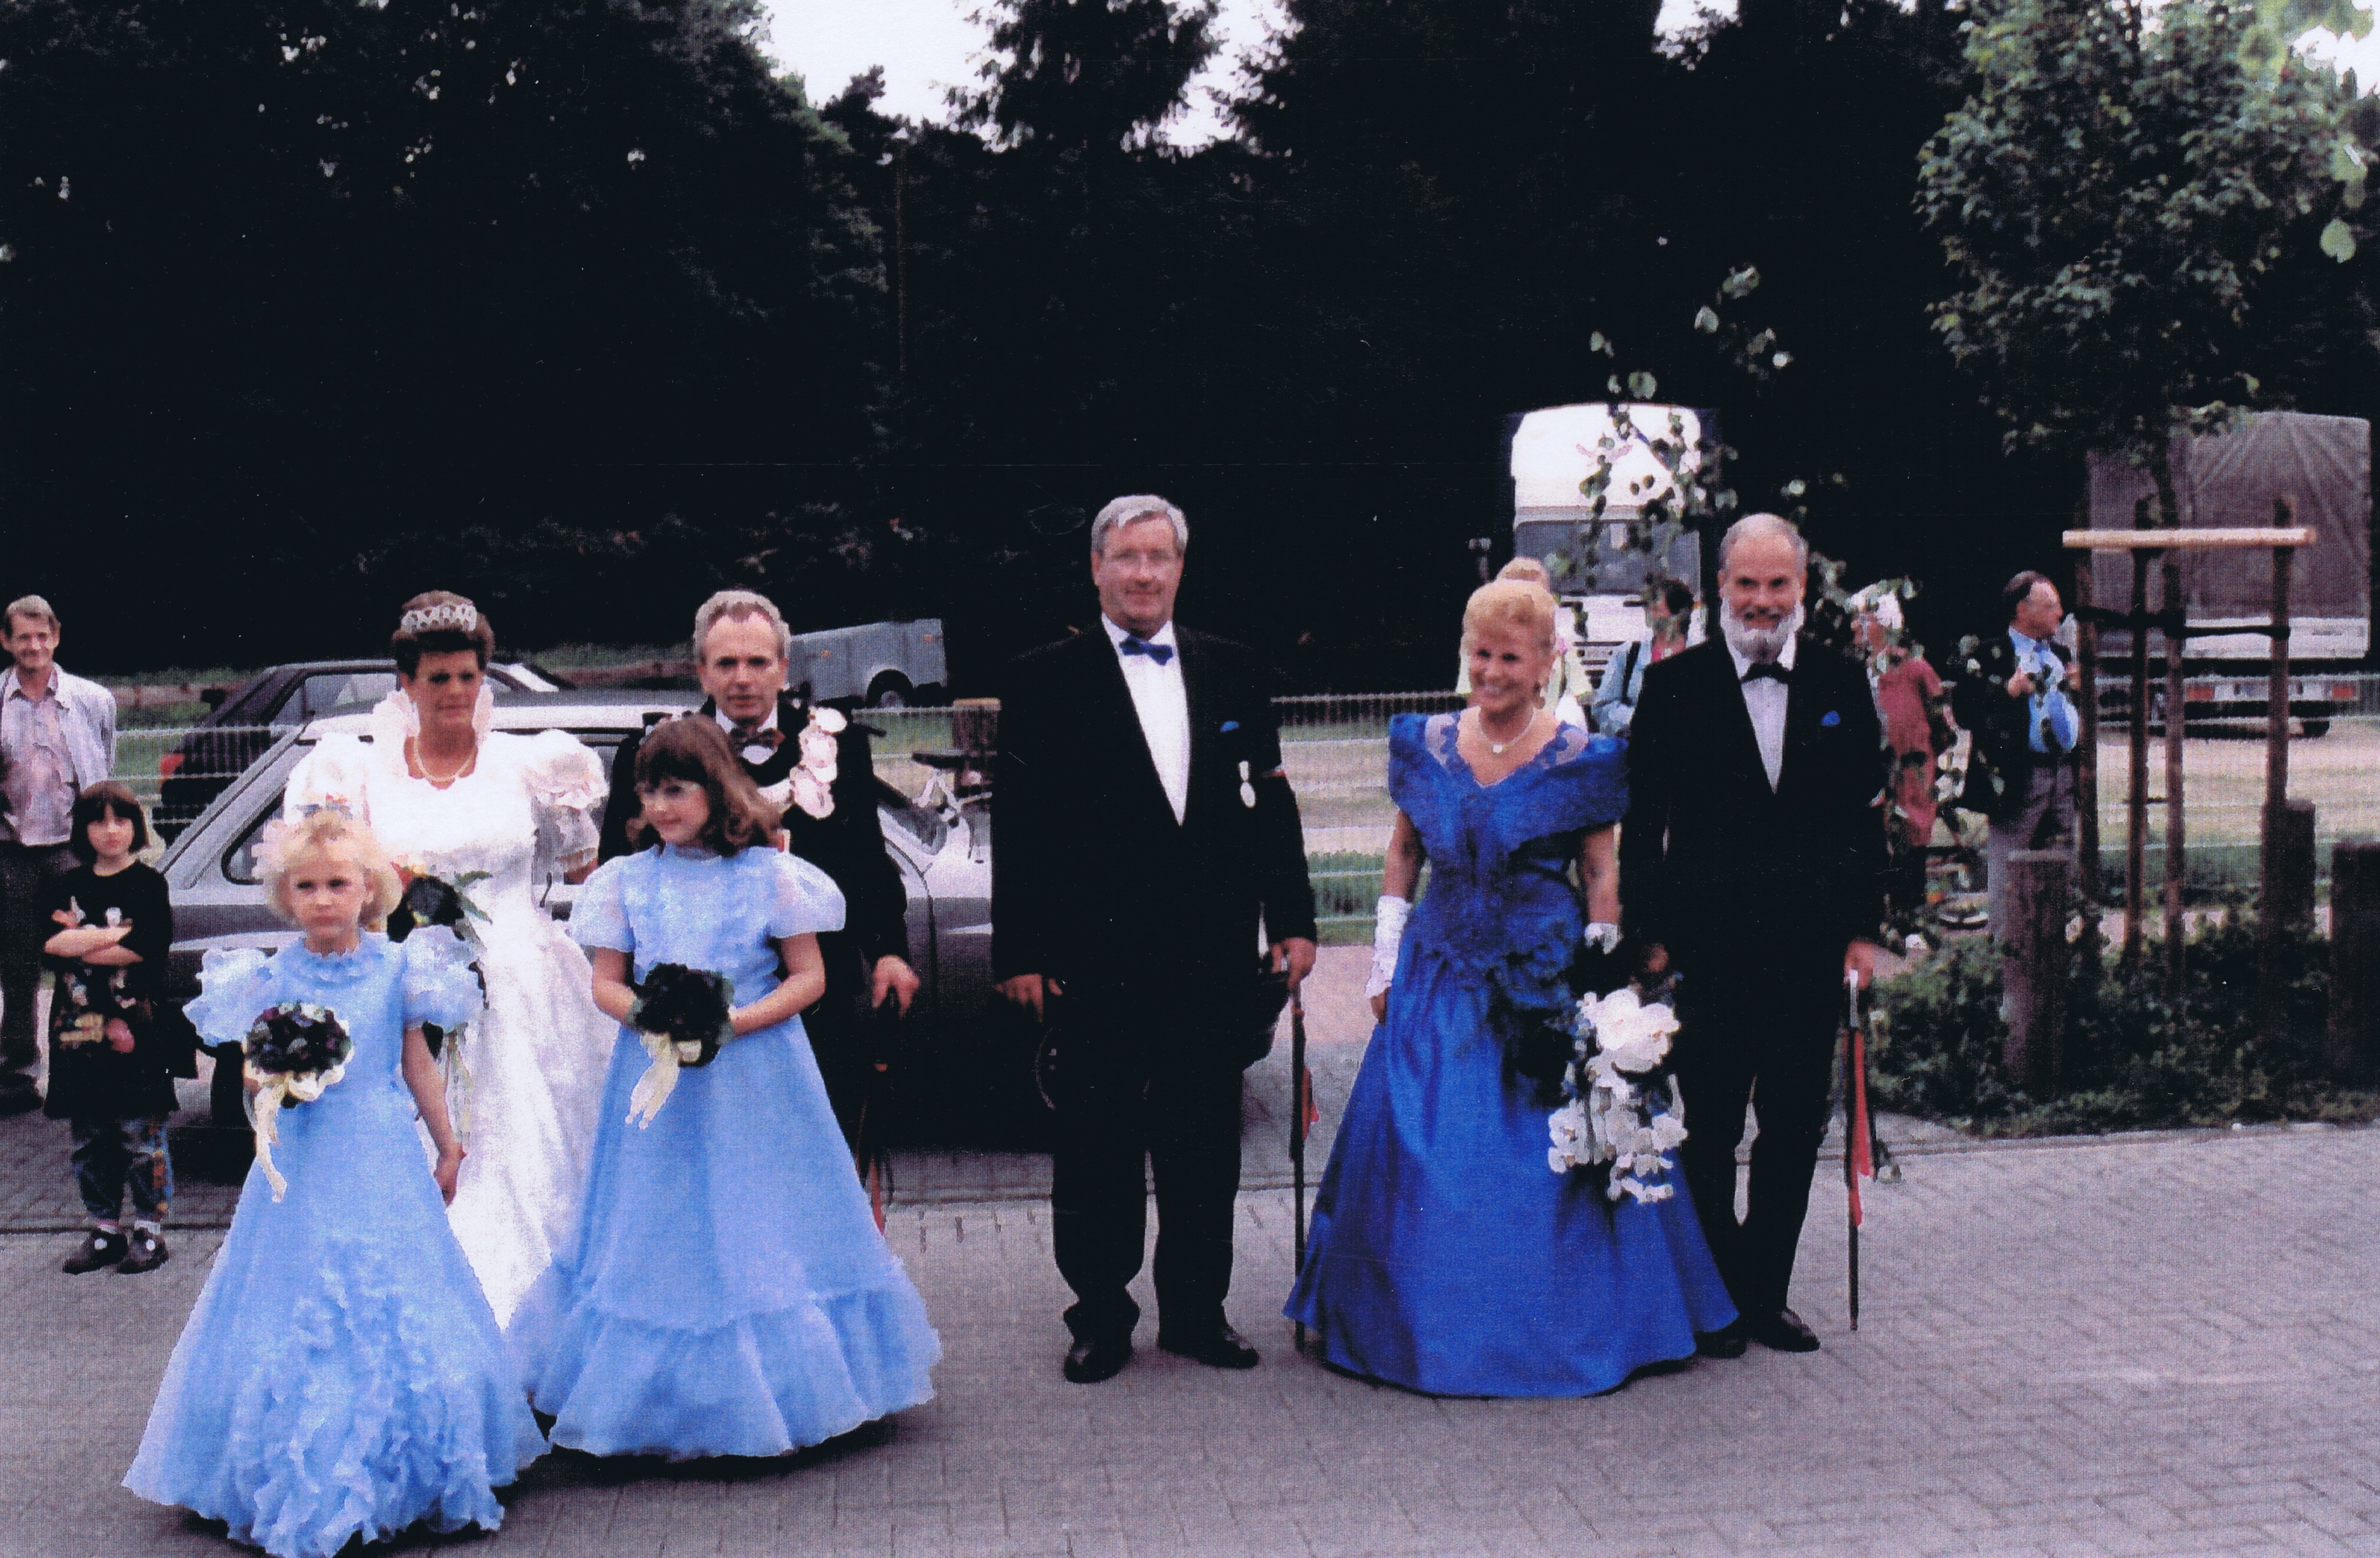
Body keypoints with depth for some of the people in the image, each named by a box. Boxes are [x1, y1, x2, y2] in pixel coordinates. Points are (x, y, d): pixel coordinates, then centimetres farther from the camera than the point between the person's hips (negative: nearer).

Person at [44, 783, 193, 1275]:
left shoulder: (148, 884, 0)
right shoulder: (67, 887, 11)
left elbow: (146, 948, -14)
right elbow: (48, 946, -4)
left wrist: (79, 942, -8)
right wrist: (114, 935, -13)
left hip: (136, 1028, -4)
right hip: (79, 1029, 5)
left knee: (141, 1134, -2)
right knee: (89, 1137, 9)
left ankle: (150, 1233, 6)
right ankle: (104, 1232, 19)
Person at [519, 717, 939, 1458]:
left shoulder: (769, 875, -4)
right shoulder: (628, 879, 4)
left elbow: (808, 977, -3)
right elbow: (605, 982, 6)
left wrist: (737, 1020, -17)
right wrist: (647, 1015, -15)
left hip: (755, 1077, -2)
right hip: (657, 1081, 2)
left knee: (758, 1228, 2)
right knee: (664, 1238, 4)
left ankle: (778, 1396, 14)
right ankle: (674, 1405, 13)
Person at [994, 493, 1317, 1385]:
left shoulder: (1235, 675, 10)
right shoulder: (1044, 681, 0)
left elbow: (1270, 806, 11)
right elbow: (1019, 826, -3)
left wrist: (1291, 919, 5)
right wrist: (1019, 950, -9)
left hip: (1211, 958, 3)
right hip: (1094, 959, -3)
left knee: (1205, 1144, 11)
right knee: (1096, 1151, 6)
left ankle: (1196, 1311, 24)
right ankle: (1101, 1319, 19)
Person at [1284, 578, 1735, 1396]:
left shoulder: (1578, 759, -4)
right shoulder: (1428, 744, 5)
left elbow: (1602, 873, -1)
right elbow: (1403, 851, 12)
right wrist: (1386, 958, 8)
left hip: (1541, 982, -3)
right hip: (1439, 980, 3)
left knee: (1549, 1159, -2)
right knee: (1417, 1148, 3)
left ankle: (1554, 1328, 13)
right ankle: (1428, 1324, 17)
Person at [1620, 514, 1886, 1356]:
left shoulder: (1842, 685, 7)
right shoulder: (1674, 685, -1)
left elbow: (1864, 816, 10)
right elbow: (1641, 822, 1)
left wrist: (1863, 928, 5)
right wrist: (1651, 932, -4)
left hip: (1812, 949, 3)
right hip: (1708, 947, -2)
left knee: (1796, 1130, 9)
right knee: (1707, 1134, 4)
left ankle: (1766, 1292, 21)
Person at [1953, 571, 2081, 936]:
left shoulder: (2060, 653, 19)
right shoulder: (1990, 654, -3)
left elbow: (2076, 710, 27)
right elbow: (1962, 708, -12)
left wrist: (2079, 688, 7)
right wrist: (2008, 692, -21)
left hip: (2065, 772, 7)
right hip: (2018, 778, -7)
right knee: (2008, 868, -3)